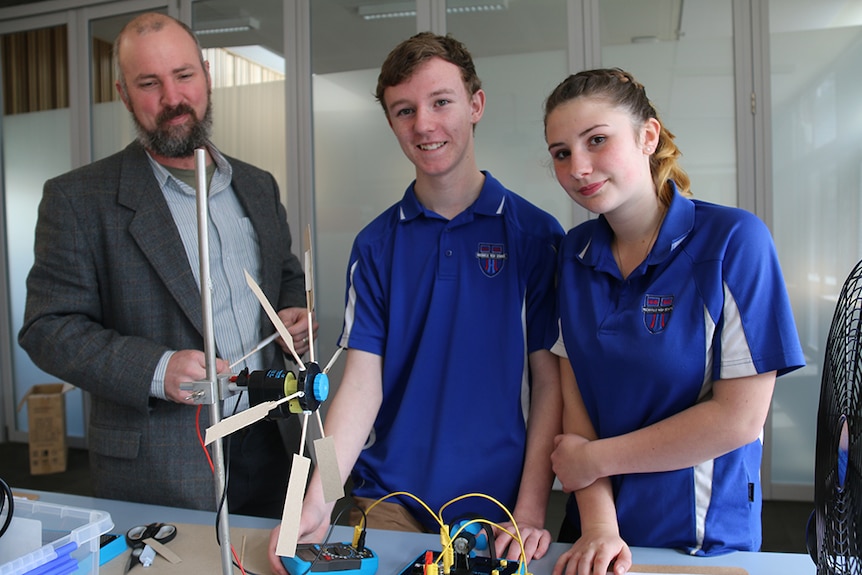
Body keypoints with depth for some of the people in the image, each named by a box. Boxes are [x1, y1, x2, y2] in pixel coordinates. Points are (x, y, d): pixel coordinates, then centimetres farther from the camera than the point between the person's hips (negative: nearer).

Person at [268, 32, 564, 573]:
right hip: (389, 501, 2)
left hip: (498, 503, -1)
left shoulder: (535, 234, -5)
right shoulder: (376, 244, 0)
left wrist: (531, 512, -13)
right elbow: (362, 382, -5)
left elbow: (550, 382, -6)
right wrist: (318, 501, -16)